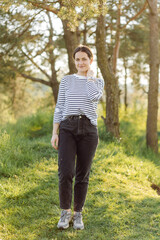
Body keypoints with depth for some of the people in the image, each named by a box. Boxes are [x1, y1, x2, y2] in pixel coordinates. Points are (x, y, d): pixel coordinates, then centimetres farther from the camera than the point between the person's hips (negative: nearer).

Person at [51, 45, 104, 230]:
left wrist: (90, 76, 1)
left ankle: (78, 214, 19)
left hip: (88, 130, 1)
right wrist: (54, 133, 1)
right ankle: (65, 212, 5)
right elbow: (59, 108, 9)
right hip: (67, 128, 0)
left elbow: (94, 97, -14)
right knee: (66, 172, -15)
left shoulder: (98, 82, 10)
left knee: (82, 175, 4)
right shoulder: (66, 80, 11)